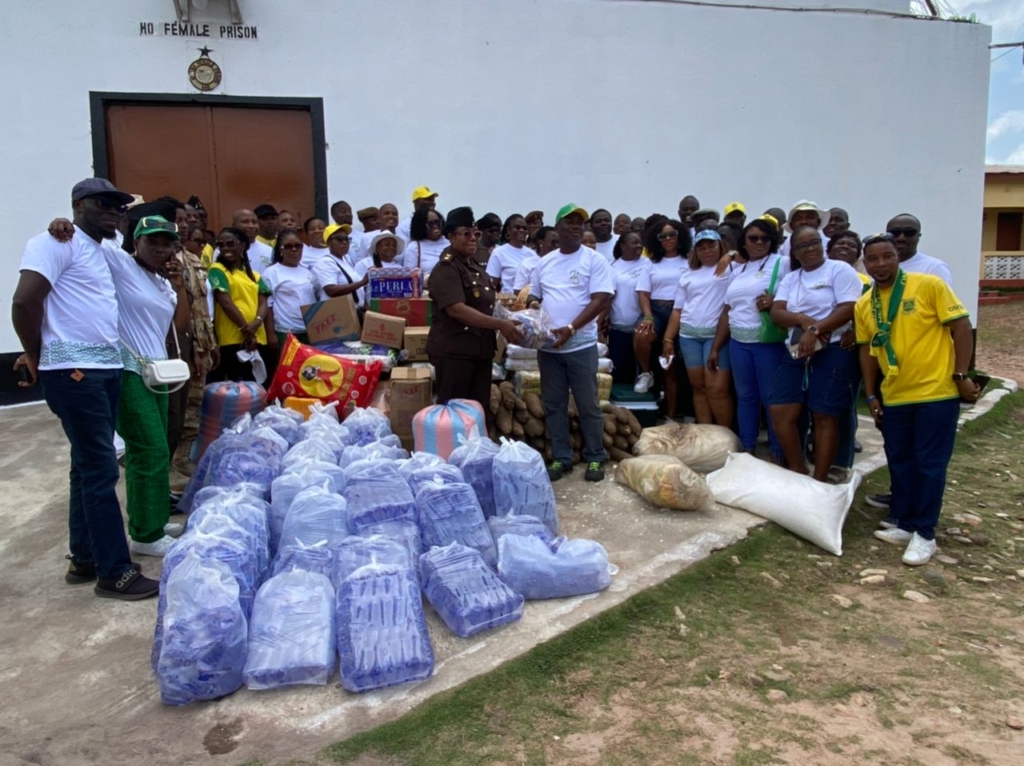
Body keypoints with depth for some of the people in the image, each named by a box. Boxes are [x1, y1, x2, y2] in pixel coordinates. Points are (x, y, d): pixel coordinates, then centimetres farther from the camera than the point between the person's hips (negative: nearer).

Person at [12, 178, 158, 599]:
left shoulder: (106, 249, 17)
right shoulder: (58, 242, -9)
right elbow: (24, 301, -16)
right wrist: (36, 356, -7)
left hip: (106, 368, 9)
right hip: (74, 371, -9)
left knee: (89, 466, 14)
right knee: (101, 469, -6)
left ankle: (84, 560, 26)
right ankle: (115, 572, 2)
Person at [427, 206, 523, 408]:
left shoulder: (476, 266, 15)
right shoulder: (446, 269, -14)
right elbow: (457, 309, -25)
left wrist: (506, 322, 9)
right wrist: (500, 325, -26)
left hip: (481, 349, 9)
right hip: (454, 350, -9)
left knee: (480, 408, 13)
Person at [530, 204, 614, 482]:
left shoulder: (594, 260, -4)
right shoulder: (545, 262, 10)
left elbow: (600, 301, -12)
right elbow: (534, 298, 18)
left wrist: (570, 328, -22)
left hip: (581, 345, -4)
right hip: (547, 346, 4)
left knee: (588, 405, 4)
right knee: (553, 405, 9)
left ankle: (595, 458, 18)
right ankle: (561, 458, 19)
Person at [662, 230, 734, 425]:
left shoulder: (731, 268, 5)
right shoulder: (688, 274, 16)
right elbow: (677, 309, 15)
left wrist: (730, 256, -3)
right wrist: (668, 339, 10)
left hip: (717, 334, -4)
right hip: (689, 335, 5)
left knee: (717, 388, -10)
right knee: (699, 386, 7)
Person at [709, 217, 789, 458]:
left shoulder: (782, 263, -1)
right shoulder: (737, 271, 16)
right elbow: (727, 311, 17)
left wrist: (775, 303, -25)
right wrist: (715, 347, 15)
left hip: (770, 343, -5)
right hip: (738, 343, 6)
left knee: (772, 398, -2)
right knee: (745, 396, 9)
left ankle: (779, 454, 7)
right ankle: (747, 450, 18)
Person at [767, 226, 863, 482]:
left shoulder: (840, 269, 0)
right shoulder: (790, 279, 16)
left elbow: (848, 309, -11)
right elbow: (776, 313, 3)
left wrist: (814, 330, -20)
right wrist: (804, 320, -16)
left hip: (834, 352, -6)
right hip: (797, 352, 6)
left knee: (824, 417, -3)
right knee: (779, 411, -2)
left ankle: (819, 481, 6)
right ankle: (798, 471, 15)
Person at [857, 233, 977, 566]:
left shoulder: (929, 285, -10)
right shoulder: (864, 305, 4)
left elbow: (961, 326, -9)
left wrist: (961, 376, -13)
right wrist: (871, 395, 10)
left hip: (937, 393, -5)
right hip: (893, 398, 5)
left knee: (930, 464, 1)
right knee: (900, 462, 13)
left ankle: (924, 534, 10)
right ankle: (903, 523, 26)